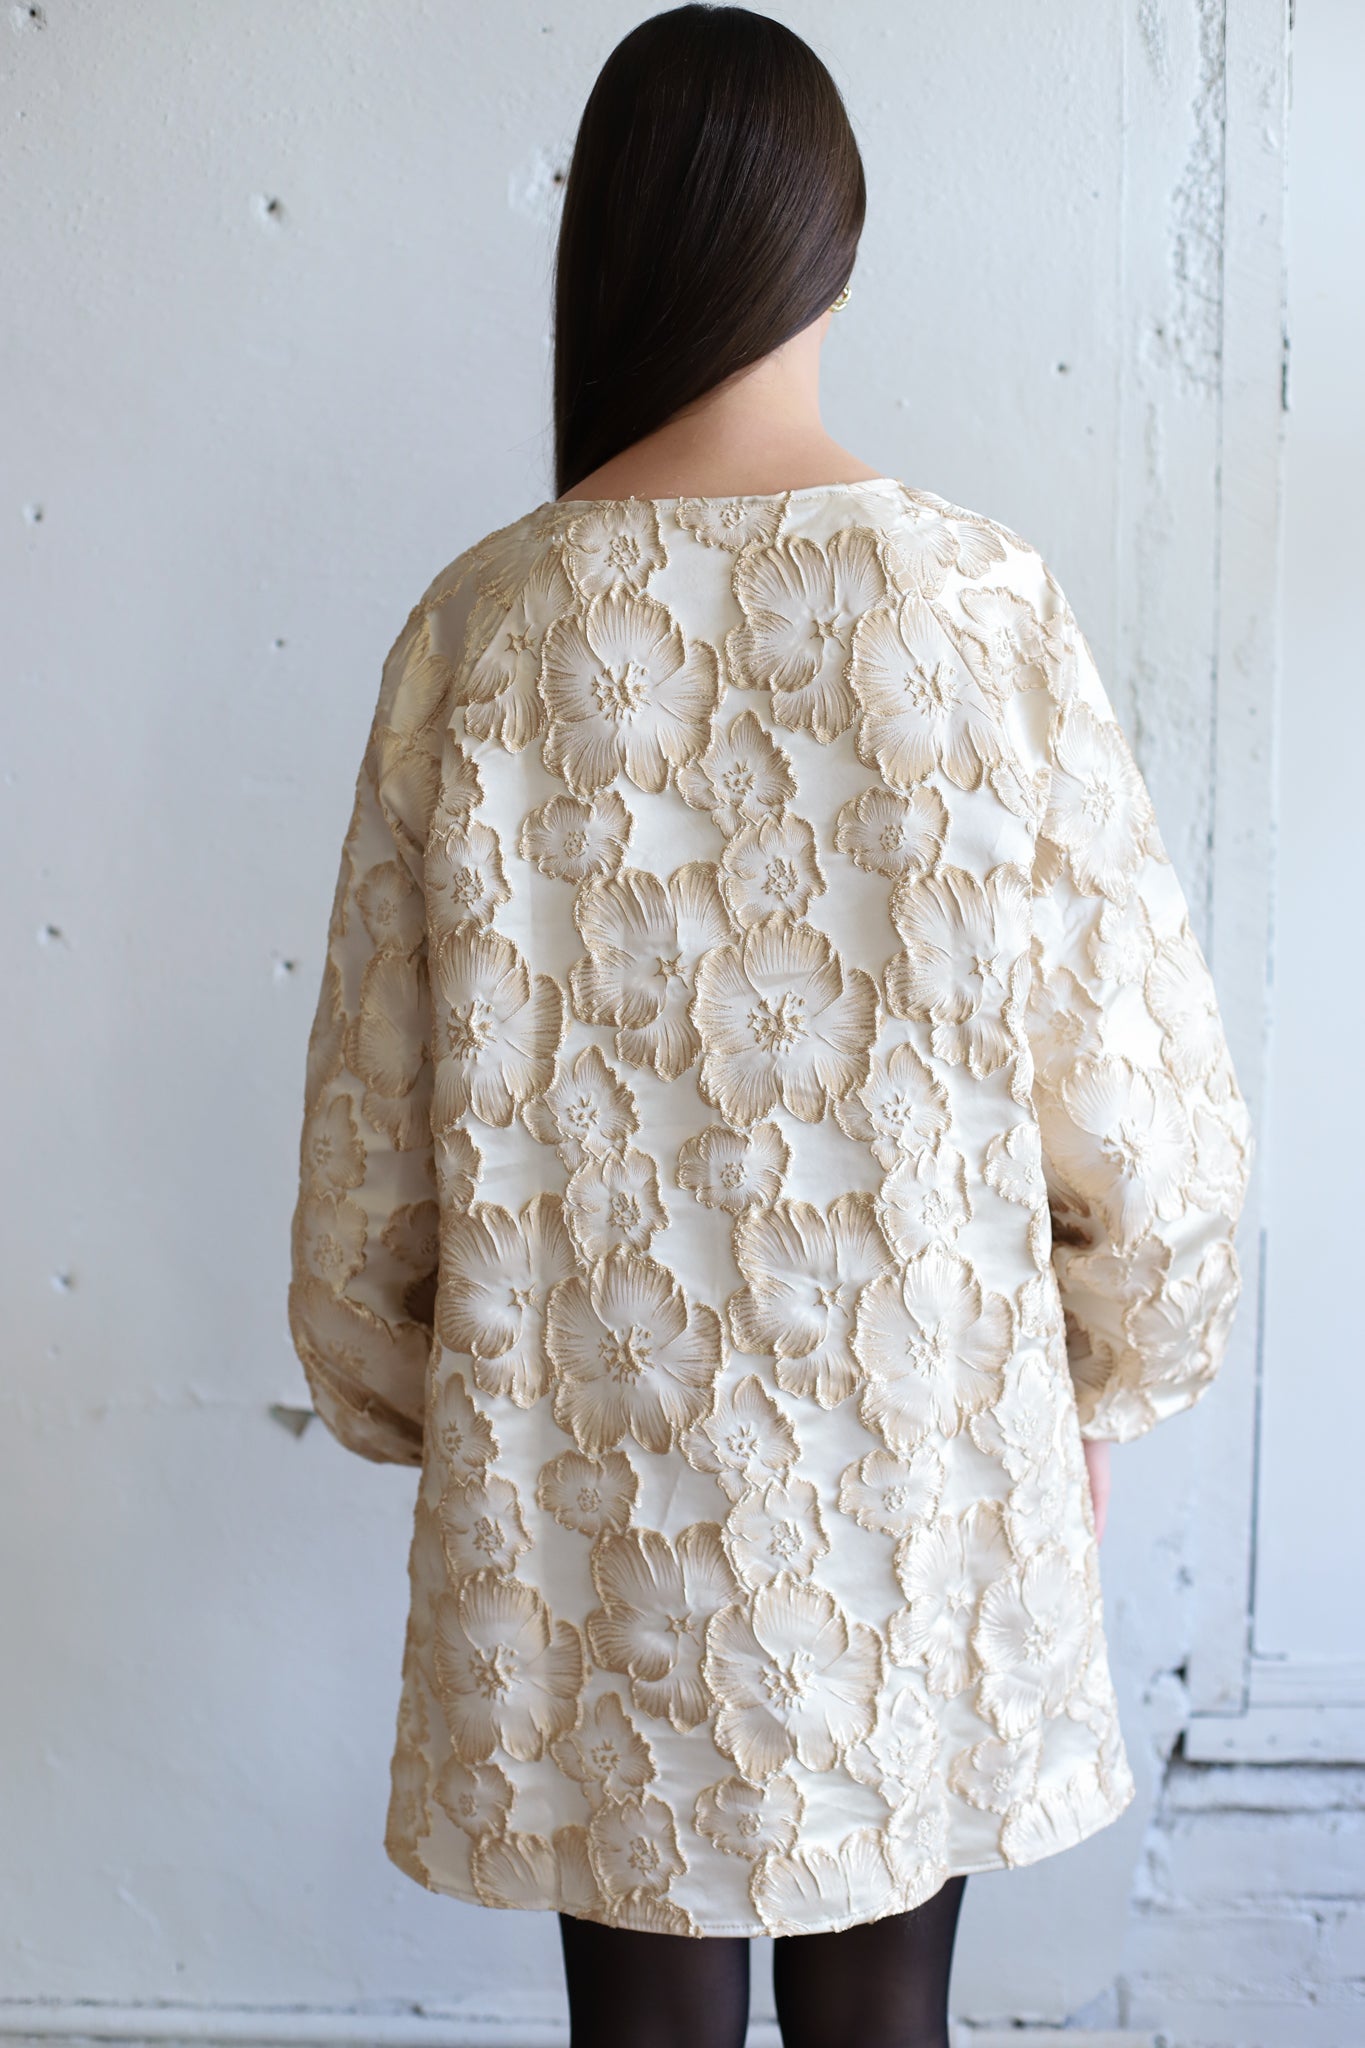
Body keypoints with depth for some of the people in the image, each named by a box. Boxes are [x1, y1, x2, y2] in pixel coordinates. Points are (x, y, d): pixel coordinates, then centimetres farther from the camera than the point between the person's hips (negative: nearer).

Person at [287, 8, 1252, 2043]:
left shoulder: (491, 622, -9)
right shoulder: (983, 601, -10)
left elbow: (387, 1092, -3)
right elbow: (1130, 1066, -6)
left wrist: (395, 1386, 13)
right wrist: (1114, 1377, 10)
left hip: (593, 1449, 0)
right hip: (917, 1436, 0)